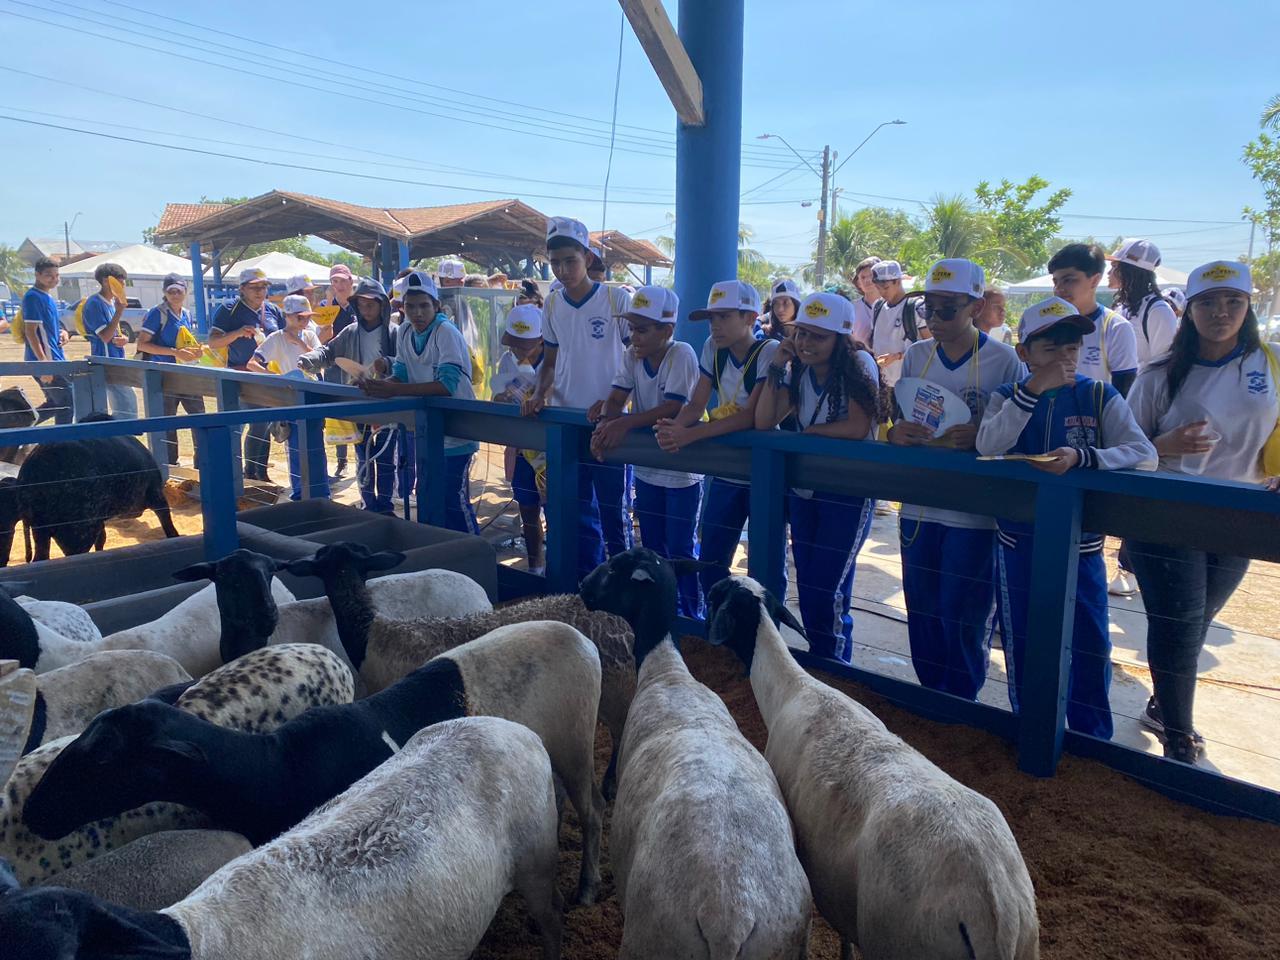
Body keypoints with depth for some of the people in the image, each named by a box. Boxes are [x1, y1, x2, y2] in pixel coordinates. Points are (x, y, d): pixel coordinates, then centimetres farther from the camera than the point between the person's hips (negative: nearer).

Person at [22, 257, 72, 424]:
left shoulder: (48, 297, 15)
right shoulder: (33, 297, -12)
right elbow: (30, 332, -18)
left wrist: (61, 332, 5)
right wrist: (44, 362, -24)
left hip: (55, 359, 10)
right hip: (45, 360, -10)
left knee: (56, 403, 16)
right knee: (67, 403, -6)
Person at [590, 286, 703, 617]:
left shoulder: (682, 354, -18)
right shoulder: (633, 355, 0)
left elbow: (674, 408, -27)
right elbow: (616, 397, -8)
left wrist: (626, 423, -34)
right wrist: (604, 423, -29)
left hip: (681, 472, -6)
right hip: (646, 469, 7)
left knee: (681, 551, 2)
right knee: (653, 548, 16)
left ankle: (691, 616, 18)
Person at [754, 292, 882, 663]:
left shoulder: (858, 364, -13)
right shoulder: (798, 370, 4)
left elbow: (858, 427, -22)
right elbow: (763, 422, -5)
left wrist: (809, 431, -10)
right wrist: (776, 368, -11)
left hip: (847, 495, -6)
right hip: (802, 491, 6)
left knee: (826, 592, -7)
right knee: (807, 588, 10)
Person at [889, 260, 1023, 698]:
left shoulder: (1003, 359, -7)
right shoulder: (916, 354, 6)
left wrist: (979, 437, -24)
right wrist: (897, 431, -10)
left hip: (973, 511, -4)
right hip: (919, 504, 5)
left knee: (962, 621, 3)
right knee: (923, 616, 13)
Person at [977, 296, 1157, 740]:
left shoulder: (1100, 397, -4)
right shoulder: (1008, 397, 0)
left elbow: (1145, 454, -17)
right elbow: (987, 447, -20)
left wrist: (1080, 457, -33)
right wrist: (1032, 390, -26)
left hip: (1080, 541, -1)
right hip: (1018, 541, 1)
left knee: (1090, 646, 7)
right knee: (1021, 643, 14)